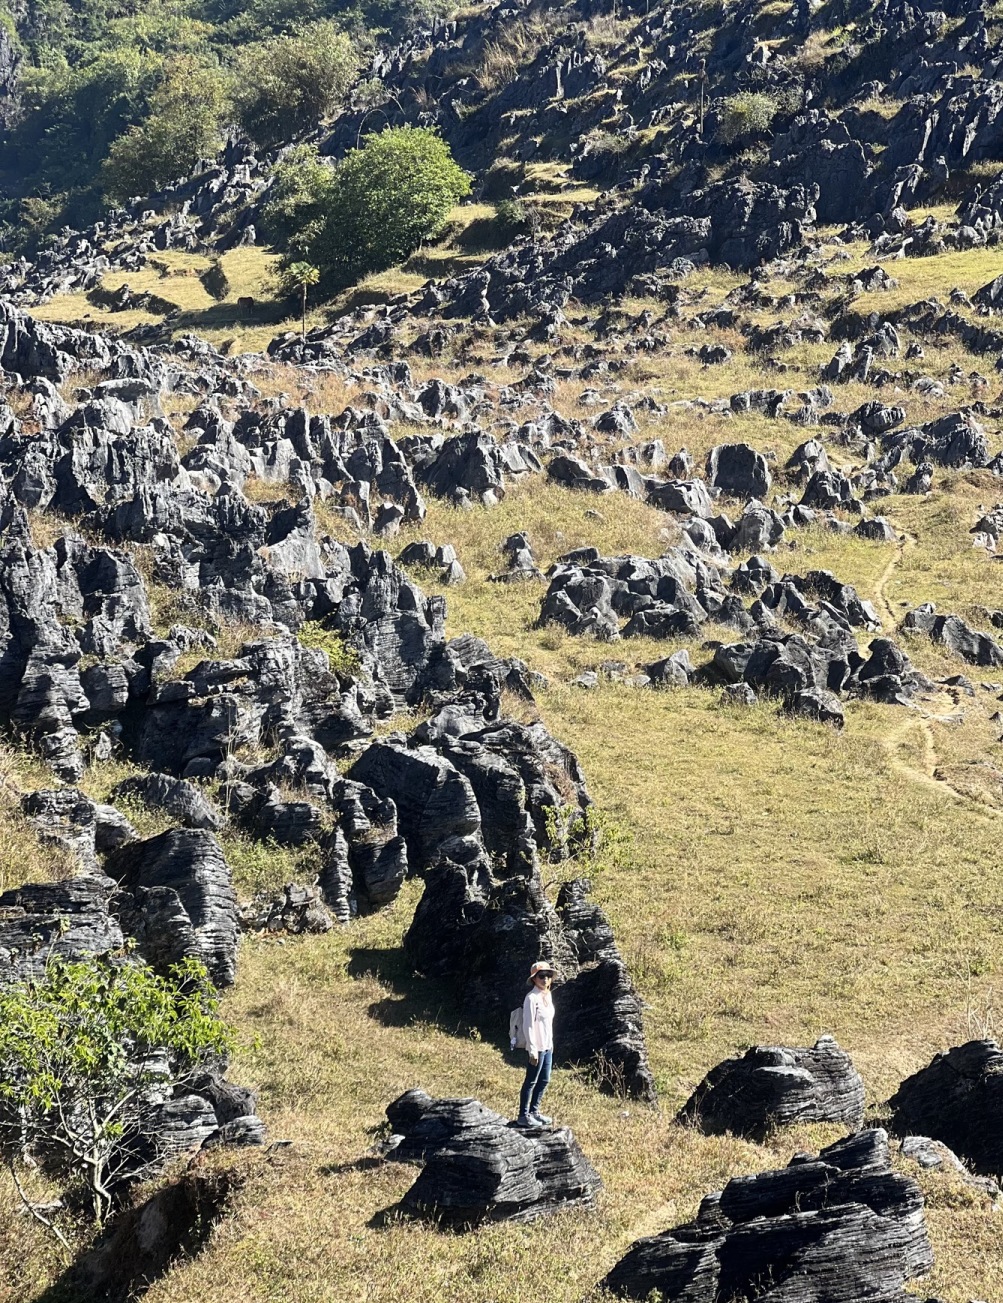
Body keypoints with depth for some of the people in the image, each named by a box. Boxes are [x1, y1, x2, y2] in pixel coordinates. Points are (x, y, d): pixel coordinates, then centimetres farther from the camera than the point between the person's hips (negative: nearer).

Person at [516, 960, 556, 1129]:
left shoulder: (548, 995, 8)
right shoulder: (532, 998, -18)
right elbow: (528, 1026, -18)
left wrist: (551, 1043, 15)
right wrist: (533, 1050, -19)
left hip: (548, 1046, 8)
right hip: (537, 1047, -8)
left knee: (544, 1080, 15)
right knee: (531, 1082, 1)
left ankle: (534, 1111, 27)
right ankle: (523, 1116, 10)